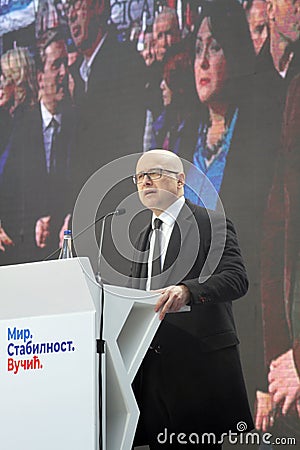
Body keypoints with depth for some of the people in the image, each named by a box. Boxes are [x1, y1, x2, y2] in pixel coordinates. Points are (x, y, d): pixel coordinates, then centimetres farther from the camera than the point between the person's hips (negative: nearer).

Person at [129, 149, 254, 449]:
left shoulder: (212, 225, -1)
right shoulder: (143, 238, 22)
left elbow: (236, 278, -15)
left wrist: (188, 290, -32)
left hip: (199, 362, -6)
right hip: (152, 366, 6)